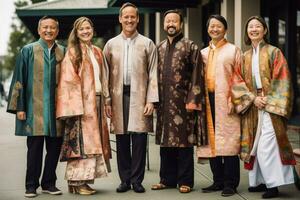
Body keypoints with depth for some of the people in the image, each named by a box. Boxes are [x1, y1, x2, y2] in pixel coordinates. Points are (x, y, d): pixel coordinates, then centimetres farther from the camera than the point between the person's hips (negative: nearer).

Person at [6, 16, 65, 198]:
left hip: (57, 108, 3)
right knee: (34, 148, 1)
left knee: (55, 147, 6)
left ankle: (49, 183, 19)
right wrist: (19, 107, -4)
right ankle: (31, 186, 12)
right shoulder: (28, 51, 3)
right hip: (35, 108, -2)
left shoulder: (63, 53, 8)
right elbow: (19, 80, 1)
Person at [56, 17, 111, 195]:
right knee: (81, 140, -9)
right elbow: (68, 80, -9)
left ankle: (83, 179, 13)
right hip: (80, 102, -7)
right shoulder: (72, 53, -3)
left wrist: (105, 100, 13)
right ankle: (76, 182, -4)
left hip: (96, 101, 7)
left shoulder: (97, 52, 17)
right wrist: (75, 105, -18)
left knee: (93, 139, 7)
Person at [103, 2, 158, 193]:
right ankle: (125, 180, 15)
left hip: (139, 96, -1)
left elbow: (153, 74, 2)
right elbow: (106, 75, 9)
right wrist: (107, 101, 2)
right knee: (122, 140, 5)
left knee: (139, 139, -2)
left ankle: (137, 180, 9)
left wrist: (151, 100, -5)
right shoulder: (111, 44, 10)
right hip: (118, 97, 2)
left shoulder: (147, 44, 6)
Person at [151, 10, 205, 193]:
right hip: (164, 103, 5)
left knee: (184, 141, 0)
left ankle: (185, 181, 9)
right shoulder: (159, 48, 13)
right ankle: (167, 179, 20)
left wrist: (192, 101, -14)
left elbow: (197, 76, -8)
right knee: (166, 141, 10)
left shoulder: (190, 47, -2)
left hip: (182, 102, -5)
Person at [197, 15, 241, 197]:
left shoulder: (233, 50, 4)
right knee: (212, 142, 5)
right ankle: (218, 181, 14)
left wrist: (233, 100, -12)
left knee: (227, 142, -5)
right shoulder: (203, 53, 17)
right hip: (208, 101, 5)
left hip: (225, 101, -4)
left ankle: (230, 184, 1)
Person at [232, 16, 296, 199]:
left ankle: (273, 184, -6)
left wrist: (269, 99, -15)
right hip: (252, 106, 5)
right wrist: (253, 98, -10)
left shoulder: (274, 52, 1)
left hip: (270, 106, -5)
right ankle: (261, 181, 15)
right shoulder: (245, 57, 14)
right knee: (255, 145, 6)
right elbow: (238, 81, 5)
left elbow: (281, 79, -6)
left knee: (267, 146, -12)